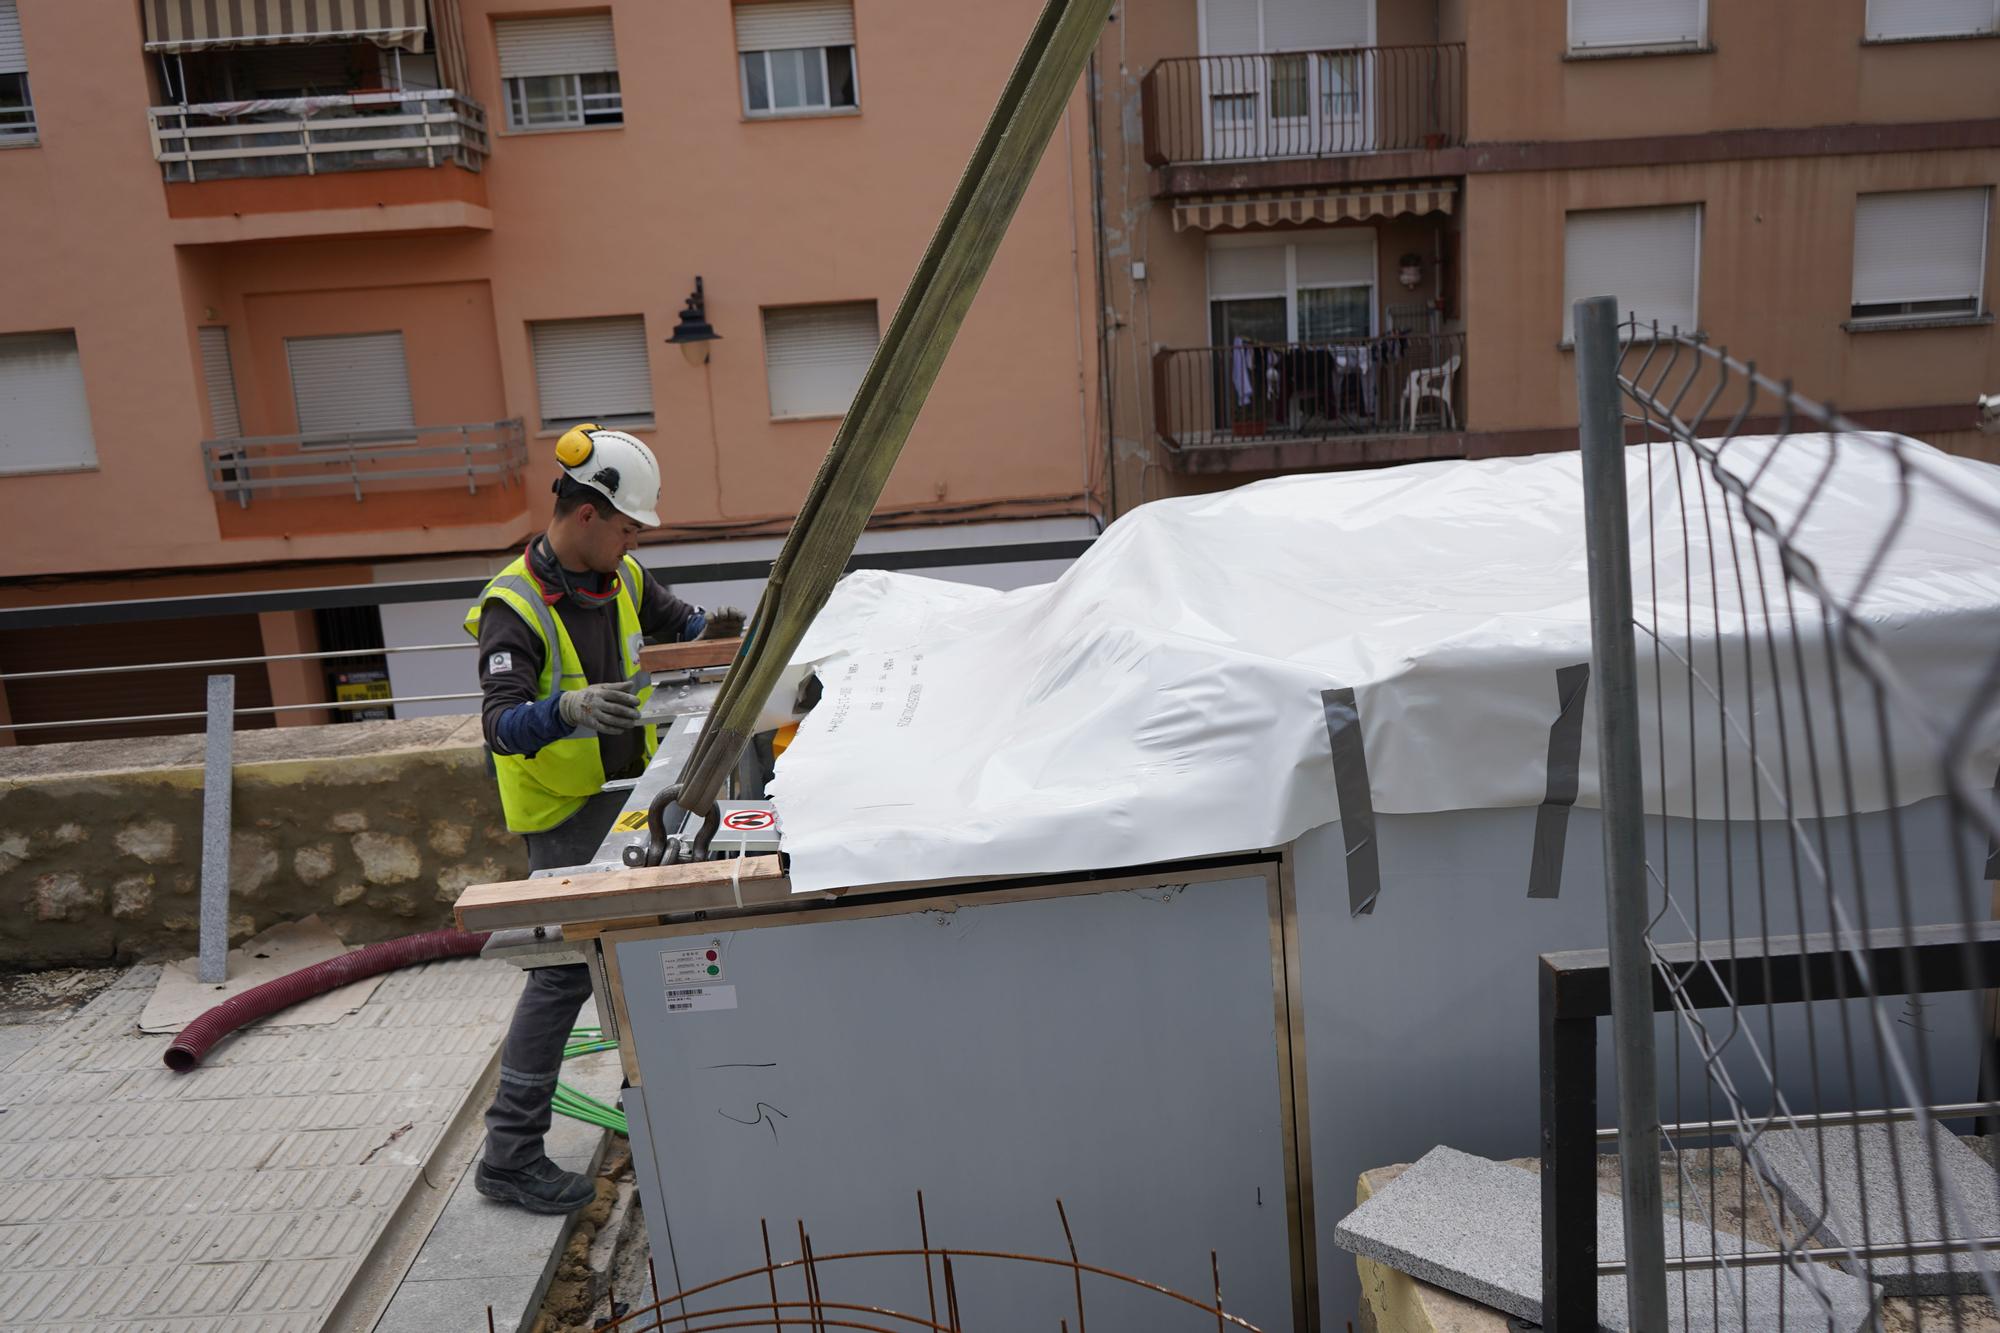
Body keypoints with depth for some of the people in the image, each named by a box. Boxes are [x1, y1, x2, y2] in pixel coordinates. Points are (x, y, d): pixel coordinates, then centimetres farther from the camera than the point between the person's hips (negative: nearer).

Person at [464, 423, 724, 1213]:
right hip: (562, 813, -8)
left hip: (628, 792, 8)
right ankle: (509, 1155, 3)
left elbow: (675, 621, 16)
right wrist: (568, 709, -51)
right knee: (566, 967, -8)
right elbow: (502, 723, -31)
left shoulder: (622, 579, 0)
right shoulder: (515, 606, -23)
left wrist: (712, 628, -7)